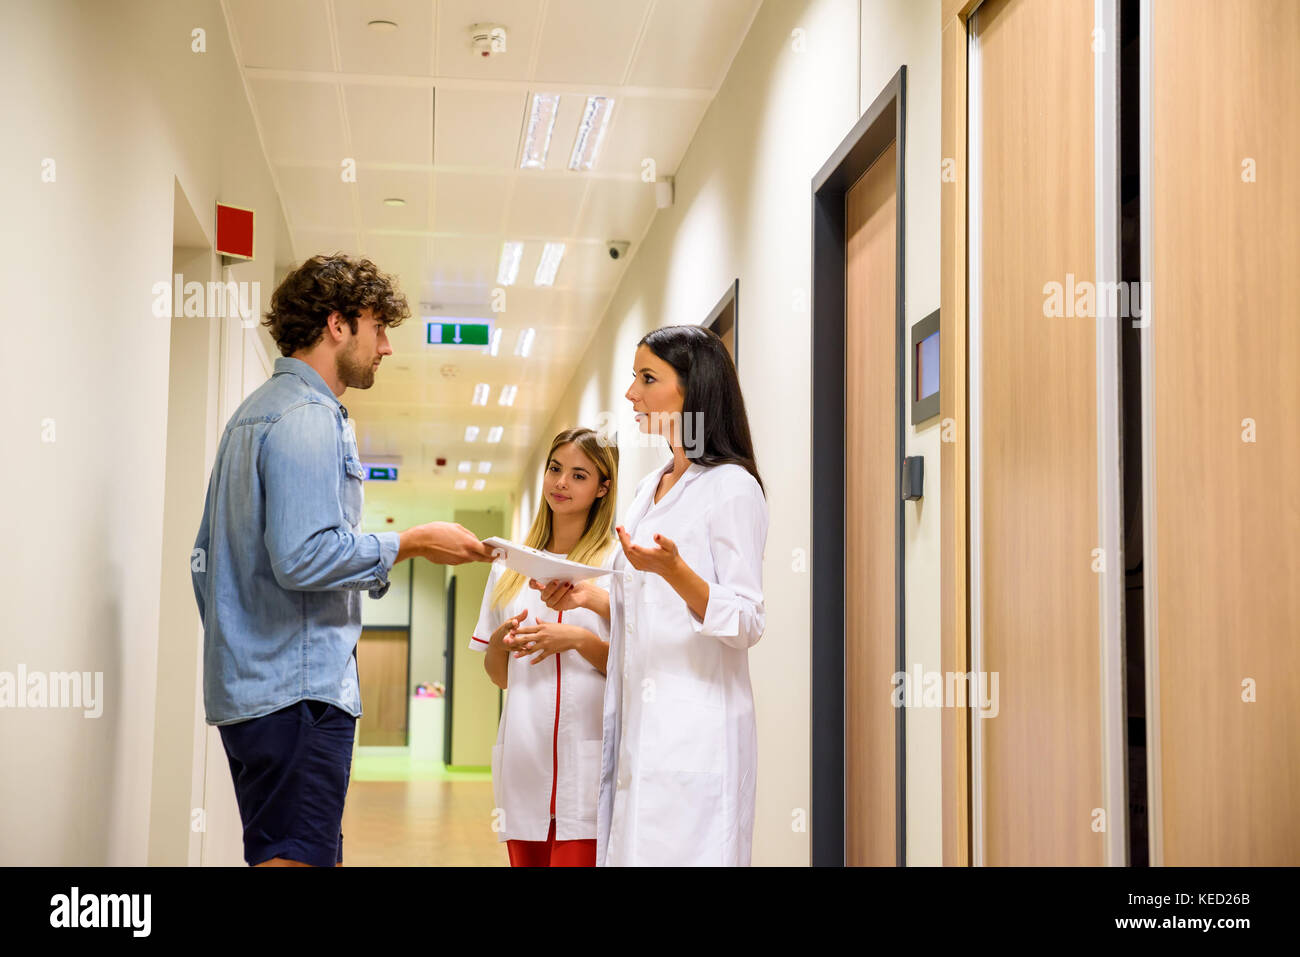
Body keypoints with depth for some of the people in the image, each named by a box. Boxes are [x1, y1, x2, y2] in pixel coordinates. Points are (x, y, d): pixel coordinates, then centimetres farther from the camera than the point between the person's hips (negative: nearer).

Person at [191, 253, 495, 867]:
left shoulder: (254, 413, 21)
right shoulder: (309, 418, -11)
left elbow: (206, 558, 25)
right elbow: (304, 556, -22)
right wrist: (412, 543, -11)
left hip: (243, 681, 10)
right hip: (299, 688, -10)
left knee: (319, 853, 13)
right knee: (296, 859, -9)